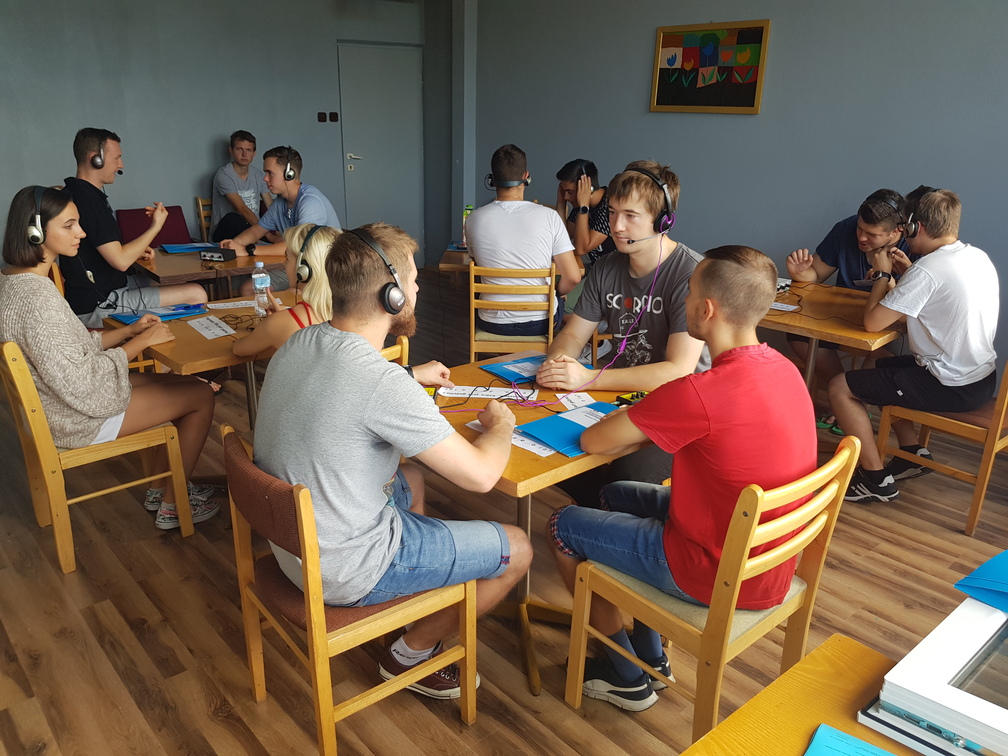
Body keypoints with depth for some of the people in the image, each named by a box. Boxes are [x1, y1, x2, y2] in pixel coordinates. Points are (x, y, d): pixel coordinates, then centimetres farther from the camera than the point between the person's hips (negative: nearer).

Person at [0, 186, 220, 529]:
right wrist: (139, 343, -19)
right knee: (201, 395, -2)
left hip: (58, 403, 10)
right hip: (76, 420, -10)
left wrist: (129, 330, -1)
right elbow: (78, 383, -29)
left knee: (184, 383, 16)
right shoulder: (35, 298, -30)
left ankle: (163, 487, 25)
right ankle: (172, 506, 12)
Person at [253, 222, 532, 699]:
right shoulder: (384, 384, -31)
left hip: (289, 540, 9)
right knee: (517, 550, 5)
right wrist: (501, 424, -3)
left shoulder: (297, 345, -4)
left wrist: (412, 376, 24)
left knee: (411, 480, 31)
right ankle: (412, 654, 21)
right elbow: (480, 474, -24)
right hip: (345, 572, -8)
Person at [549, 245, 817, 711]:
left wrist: (625, 418, 0)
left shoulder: (700, 393, -32)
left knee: (563, 526, 9)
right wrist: (645, 418, -2)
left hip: (717, 577, -8)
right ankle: (651, 653, 35)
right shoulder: (784, 370, -4)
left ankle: (625, 678, 24)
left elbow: (593, 442, -22)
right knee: (617, 496, 25)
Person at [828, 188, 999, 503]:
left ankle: (876, 480, 4)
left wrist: (884, 274, -7)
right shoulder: (979, 257, 5)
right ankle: (913, 453, 27)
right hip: (982, 375, 10)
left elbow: (872, 322, -22)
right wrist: (908, 271, 11)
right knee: (880, 367, 27)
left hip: (952, 387, -10)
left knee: (840, 388, -4)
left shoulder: (927, 270, -24)